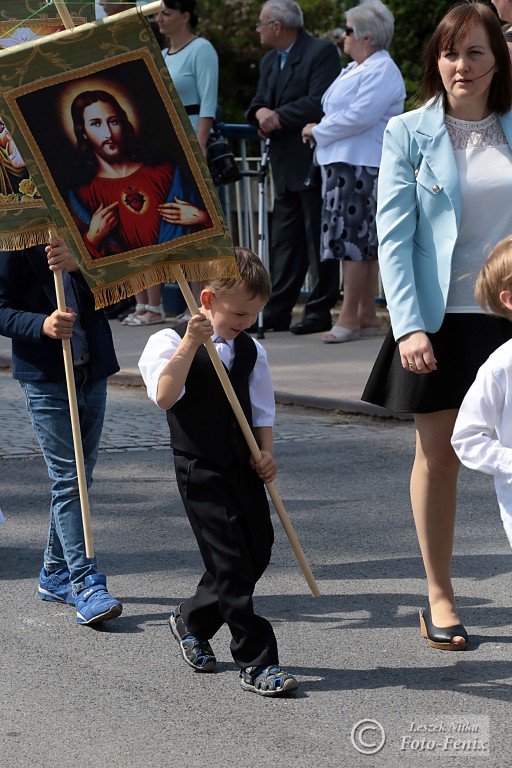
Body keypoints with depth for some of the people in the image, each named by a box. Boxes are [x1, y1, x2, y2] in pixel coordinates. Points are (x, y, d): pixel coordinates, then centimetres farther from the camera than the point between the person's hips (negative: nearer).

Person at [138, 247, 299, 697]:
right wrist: (191, 343, -30)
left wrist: (266, 453, 0)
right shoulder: (171, 342, -8)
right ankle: (258, 663, -4)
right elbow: (165, 396, -25)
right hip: (201, 469, -7)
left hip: (243, 468, 7)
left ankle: (191, 621, 31)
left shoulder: (250, 350, 11)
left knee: (257, 554, 9)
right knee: (232, 564, -8)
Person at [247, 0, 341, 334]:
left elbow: (318, 104, -20)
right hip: (285, 166, 9)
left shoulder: (322, 52, -10)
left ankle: (320, 310, 1)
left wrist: (278, 116, -14)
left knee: (318, 238, -3)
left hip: (314, 162, -9)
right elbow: (259, 103, 13)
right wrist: (261, 112, -10)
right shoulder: (269, 62, 18)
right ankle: (277, 312, 13)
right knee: (285, 240, 10)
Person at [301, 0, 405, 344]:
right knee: (364, 242, 11)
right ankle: (367, 316, 14)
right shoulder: (355, 68, 21)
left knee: (355, 240, -9)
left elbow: (358, 117, -21)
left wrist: (318, 131, -9)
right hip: (344, 162, 10)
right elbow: (337, 111, 28)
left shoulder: (381, 71, -12)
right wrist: (320, 132, 8)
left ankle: (350, 317, -8)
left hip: (361, 167, -10)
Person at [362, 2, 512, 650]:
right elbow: (393, 236, -6)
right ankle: (439, 596, 18)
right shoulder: (409, 134, -1)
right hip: (439, 313, -1)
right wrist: (409, 325, -16)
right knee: (438, 454, 6)